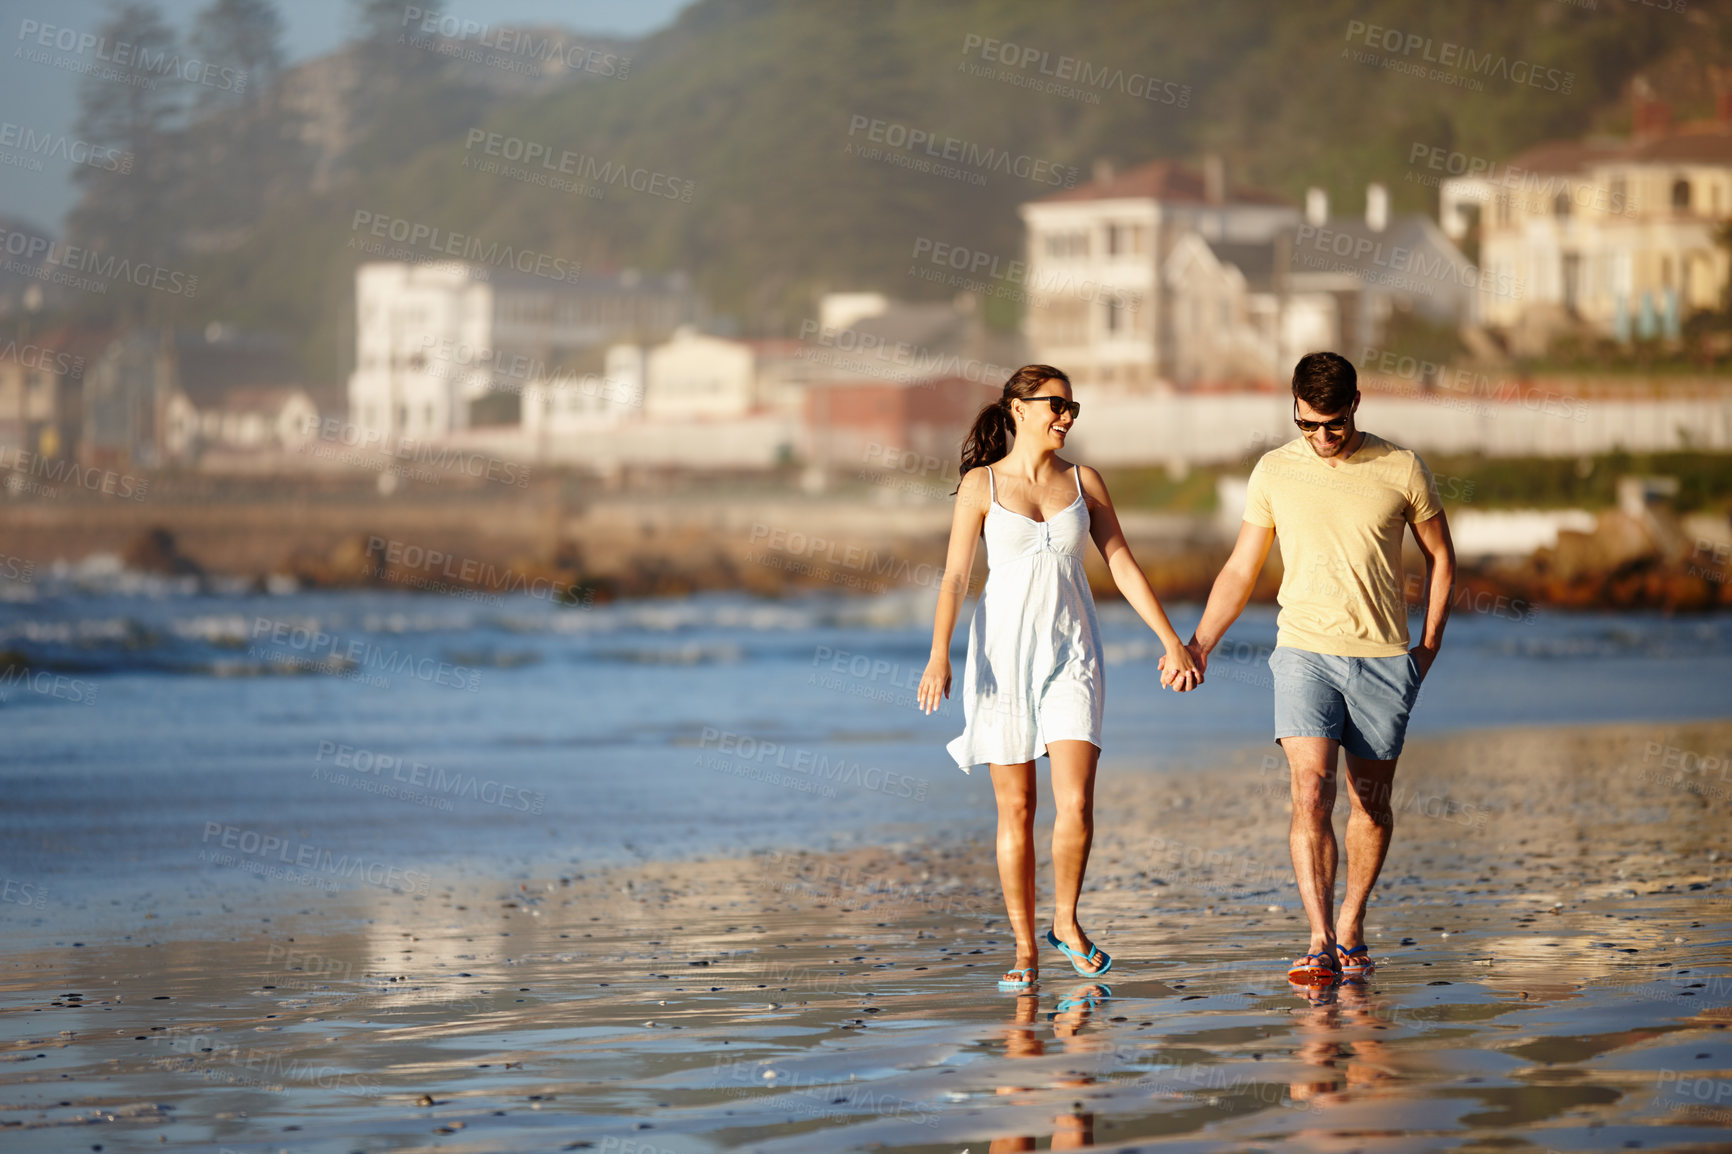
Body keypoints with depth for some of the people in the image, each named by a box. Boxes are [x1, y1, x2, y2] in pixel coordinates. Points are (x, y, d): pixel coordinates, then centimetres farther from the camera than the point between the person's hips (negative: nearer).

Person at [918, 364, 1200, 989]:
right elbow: (954, 575, -6)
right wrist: (939, 655, -20)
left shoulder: (1084, 482, 7)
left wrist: (1172, 642, 3)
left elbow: (1123, 565, 8)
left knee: (1076, 801, -12)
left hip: (1070, 654, 1)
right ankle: (1025, 948, 11)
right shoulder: (981, 484, 0)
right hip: (1003, 651, -1)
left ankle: (1066, 922, 10)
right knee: (1016, 808, 1)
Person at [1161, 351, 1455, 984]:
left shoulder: (1401, 469, 0)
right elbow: (1240, 569, 10)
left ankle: (1351, 925, 25)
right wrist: (1199, 643, -1)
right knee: (1310, 795, -16)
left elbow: (1440, 556, 12)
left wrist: (1429, 644, 5)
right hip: (1305, 652, -1)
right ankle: (1320, 941, -21)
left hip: (1384, 658, 1)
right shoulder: (1275, 472, 3)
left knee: (1371, 802, 8)